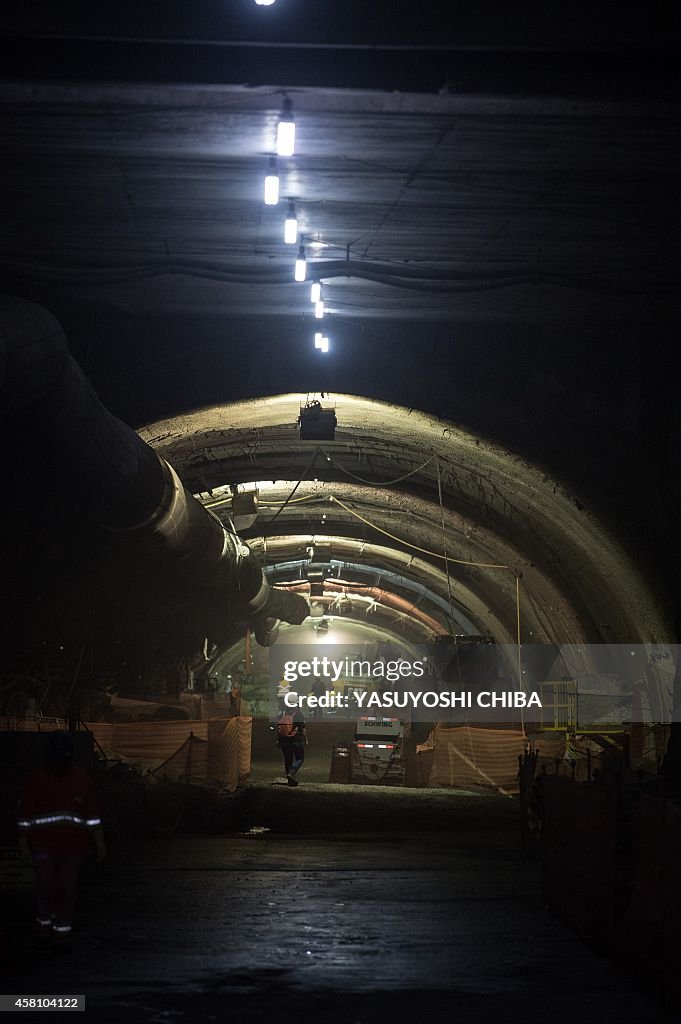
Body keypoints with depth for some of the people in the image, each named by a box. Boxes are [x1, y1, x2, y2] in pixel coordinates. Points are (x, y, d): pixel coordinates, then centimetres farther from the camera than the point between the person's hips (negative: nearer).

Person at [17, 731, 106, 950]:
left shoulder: (82, 780, 3)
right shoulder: (36, 779, -1)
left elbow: (92, 814, 5)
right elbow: (25, 815, 2)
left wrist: (99, 842, 2)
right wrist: (23, 843, 0)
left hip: (72, 844, 1)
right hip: (43, 844, -1)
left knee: (67, 889, 1)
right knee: (45, 884, -12)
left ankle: (62, 933, 10)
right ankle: (44, 924, 11)